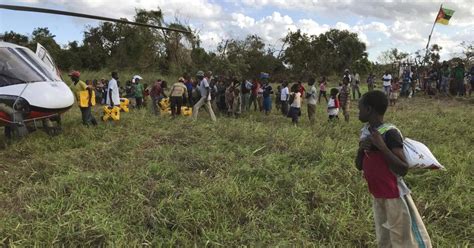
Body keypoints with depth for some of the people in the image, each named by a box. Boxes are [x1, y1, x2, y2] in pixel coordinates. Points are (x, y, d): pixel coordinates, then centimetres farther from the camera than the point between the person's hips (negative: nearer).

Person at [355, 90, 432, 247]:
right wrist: (361, 149, -12)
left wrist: (381, 146, -29)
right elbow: (359, 166, 8)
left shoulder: (390, 133, -20)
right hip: (377, 196, 7)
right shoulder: (365, 132, 3)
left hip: (394, 196, -7)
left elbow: (403, 169, -23)